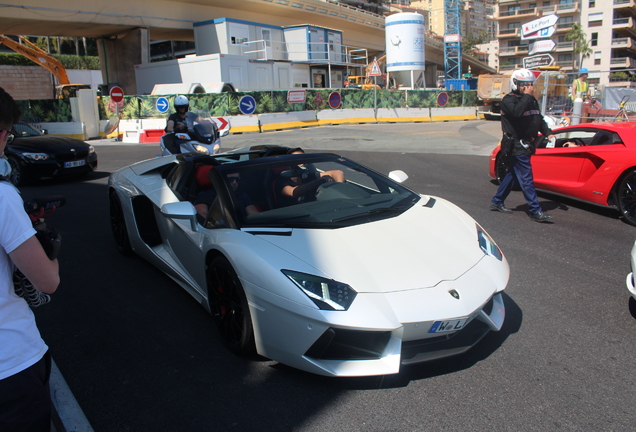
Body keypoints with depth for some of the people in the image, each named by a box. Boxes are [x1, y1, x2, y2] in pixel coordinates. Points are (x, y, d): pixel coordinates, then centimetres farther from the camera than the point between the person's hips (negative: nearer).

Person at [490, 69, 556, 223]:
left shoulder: (532, 100, 16)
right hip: (515, 146, -9)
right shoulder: (508, 100, -10)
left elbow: (539, 119, 21)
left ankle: (497, 202, 26)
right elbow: (517, 112, -31)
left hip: (525, 145, 9)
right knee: (526, 178, -8)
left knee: (512, 174, 15)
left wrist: (548, 133, 6)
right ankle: (535, 211, -5)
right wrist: (526, 96, -19)